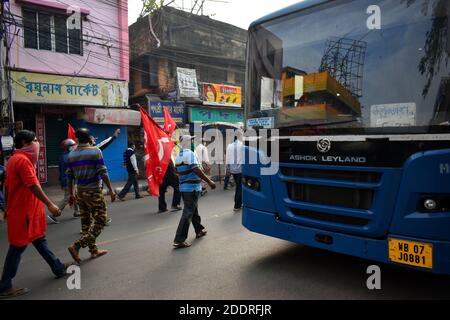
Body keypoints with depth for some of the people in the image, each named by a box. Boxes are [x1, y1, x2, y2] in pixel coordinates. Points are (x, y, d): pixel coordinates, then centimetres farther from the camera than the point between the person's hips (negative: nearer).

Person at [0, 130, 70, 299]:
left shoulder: (15, 159, 13)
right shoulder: (22, 160, -18)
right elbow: (33, 186, -25)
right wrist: (50, 204, -24)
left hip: (22, 210, 10)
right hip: (24, 212, -10)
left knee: (40, 240, 16)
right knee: (18, 247, 0)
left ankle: (58, 268, 28)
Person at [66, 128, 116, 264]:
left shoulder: (71, 155, 6)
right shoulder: (95, 151, -8)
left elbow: (70, 176, 9)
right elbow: (103, 173, -14)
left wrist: (71, 194, 18)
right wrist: (111, 190, -10)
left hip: (80, 192, 6)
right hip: (94, 192, -6)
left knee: (86, 222, 13)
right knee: (100, 220, 1)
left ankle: (93, 250, 20)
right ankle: (76, 246, -9)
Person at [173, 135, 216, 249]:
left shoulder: (179, 156, 13)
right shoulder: (190, 154, -13)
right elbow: (196, 170, -23)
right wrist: (209, 181, -22)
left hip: (183, 187, 9)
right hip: (192, 188, -9)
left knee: (194, 210, 22)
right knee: (188, 213, -5)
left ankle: (199, 230, 37)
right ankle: (179, 240, -5)